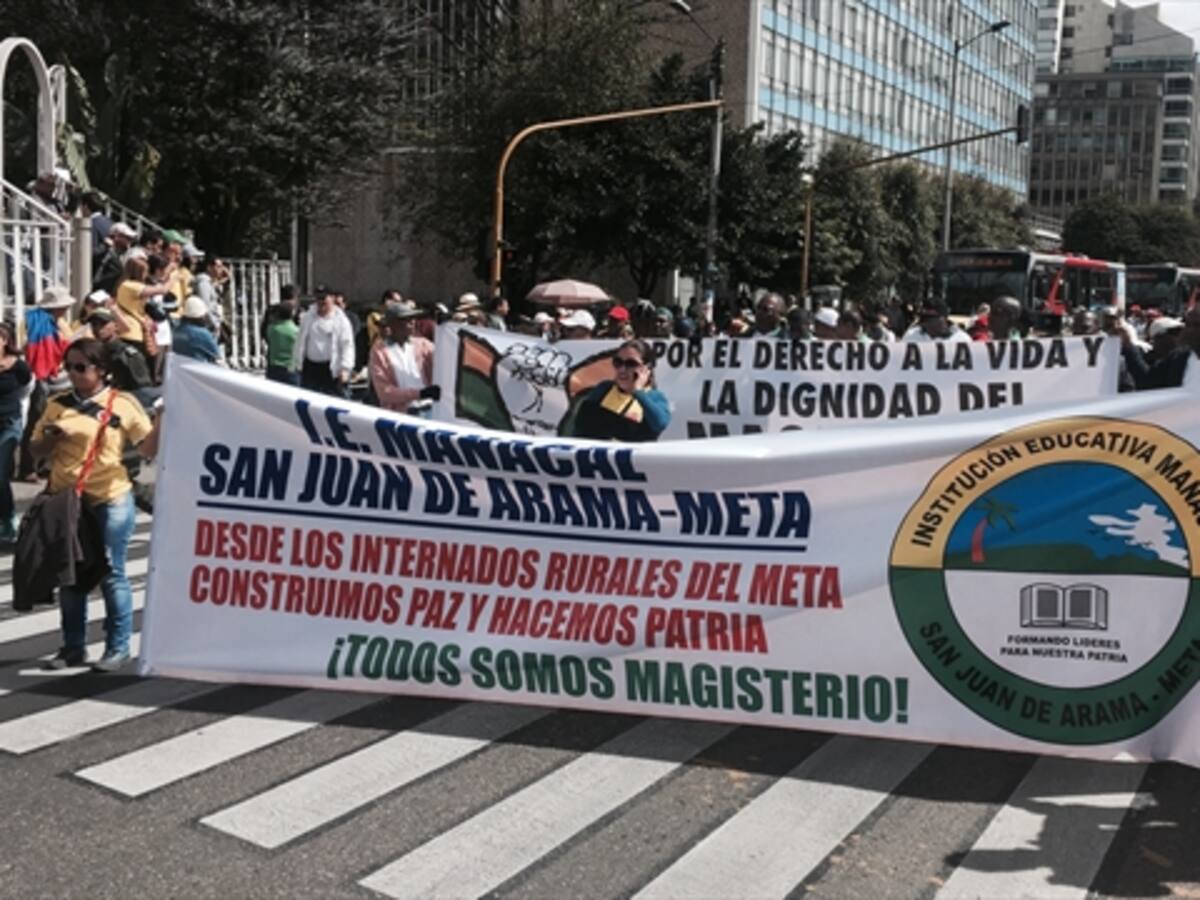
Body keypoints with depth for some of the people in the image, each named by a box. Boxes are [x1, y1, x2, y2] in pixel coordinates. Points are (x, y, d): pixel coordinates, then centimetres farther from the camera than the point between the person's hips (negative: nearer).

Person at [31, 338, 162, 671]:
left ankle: (117, 647, 14)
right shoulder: (57, 404, 7)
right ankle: (73, 646, 24)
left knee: (111, 574, 2)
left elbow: (149, 448, -7)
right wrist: (49, 438, -8)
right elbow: (37, 449, 13)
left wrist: (163, 417, -21)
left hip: (109, 501, -5)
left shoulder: (122, 404, -5)